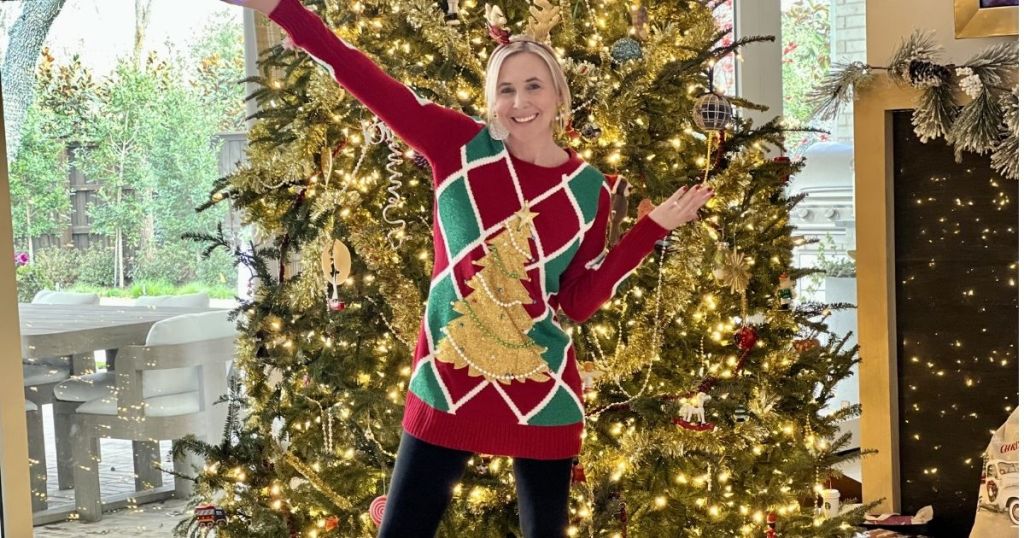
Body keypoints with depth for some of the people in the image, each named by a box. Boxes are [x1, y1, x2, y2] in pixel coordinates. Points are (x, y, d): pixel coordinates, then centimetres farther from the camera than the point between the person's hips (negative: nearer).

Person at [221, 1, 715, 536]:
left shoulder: (589, 189, 1)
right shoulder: (460, 145, -4)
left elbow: (580, 302, 1)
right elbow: (370, 83, -10)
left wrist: (653, 226, -3)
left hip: (541, 390, 1)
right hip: (447, 381, -1)